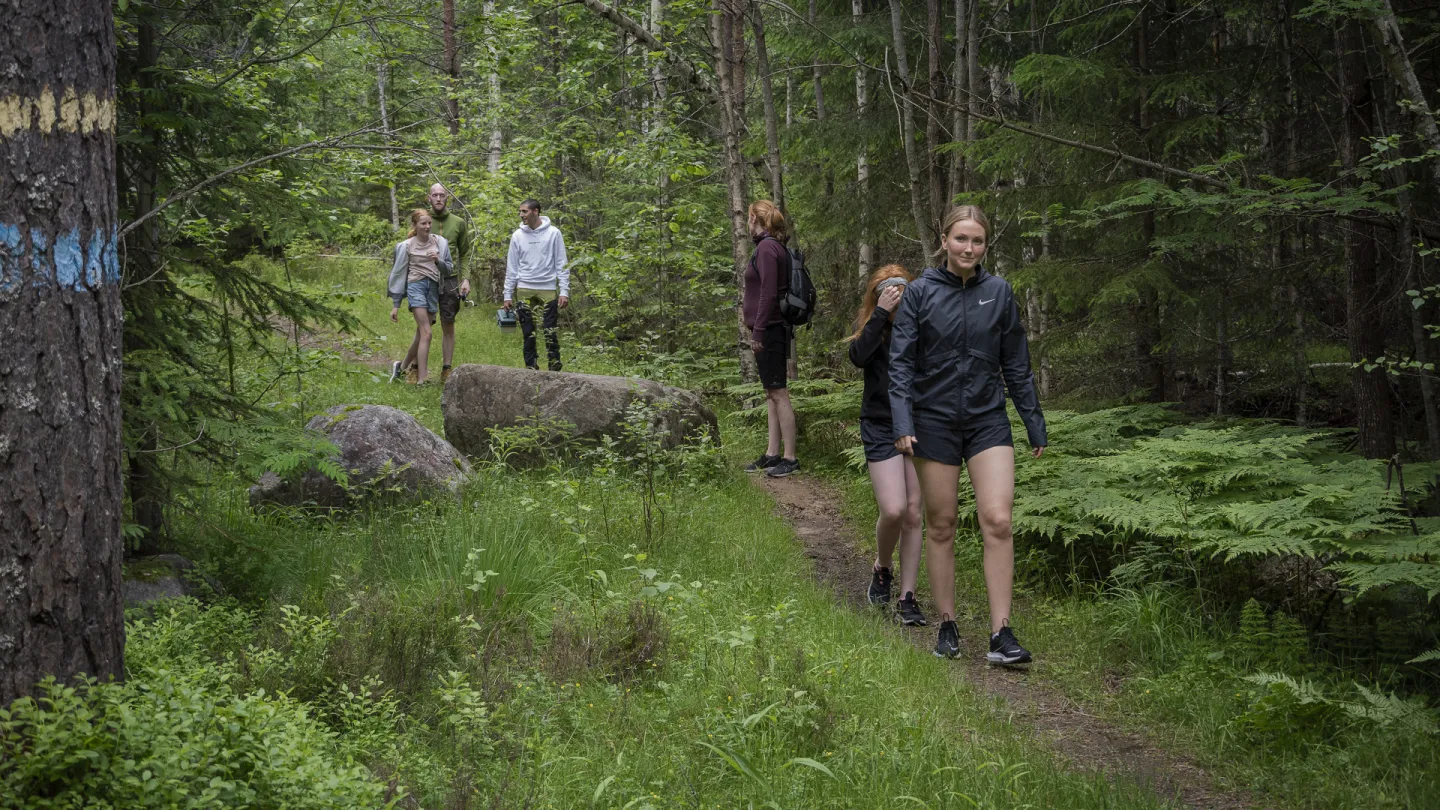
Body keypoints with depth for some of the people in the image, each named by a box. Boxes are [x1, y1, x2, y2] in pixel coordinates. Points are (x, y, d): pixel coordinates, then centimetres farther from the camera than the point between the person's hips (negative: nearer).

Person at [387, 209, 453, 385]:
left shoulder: (439, 242, 8)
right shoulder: (407, 246, 0)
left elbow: (449, 267, 12)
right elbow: (399, 273, 5)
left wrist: (438, 261, -12)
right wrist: (395, 305, 5)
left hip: (434, 288, 4)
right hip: (416, 286, -4)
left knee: (421, 334, 7)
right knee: (426, 333, -13)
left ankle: (402, 367, 25)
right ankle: (422, 379, -13)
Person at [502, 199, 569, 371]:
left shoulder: (553, 233, -2)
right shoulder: (518, 236, 5)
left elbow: (562, 264, -1)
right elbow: (512, 267, 8)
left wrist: (564, 291, -8)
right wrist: (508, 295, 5)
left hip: (548, 288, -2)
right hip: (524, 289, 2)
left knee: (551, 332, -4)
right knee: (528, 333, 3)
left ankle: (554, 368, 1)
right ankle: (531, 368, 9)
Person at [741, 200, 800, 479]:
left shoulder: (767, 247, -15)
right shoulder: (776, 247, 14)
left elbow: (769, 292, -21)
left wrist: (758, 329, -20)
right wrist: (748, 301, 24)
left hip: (769, 330, -11)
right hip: (773, 330, 11)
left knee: (778, 393, -8)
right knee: (771, 393, 13)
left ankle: (790, 458, -7)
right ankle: (772, 454, 18)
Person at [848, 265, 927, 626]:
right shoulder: (869, 323, 0)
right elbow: (858, 356, -22)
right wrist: (881, 314, -25)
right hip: (881, 427, -1)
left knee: (913, 514, 2)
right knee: (893, 511, -13)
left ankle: (907, 598, 10)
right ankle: (881, 569, 18)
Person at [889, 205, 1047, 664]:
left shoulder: (999, 293, 3)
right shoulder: (920, 293, -2)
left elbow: (1017, 364, 9)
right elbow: (901, 362, -4)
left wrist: (1035, 424, 10)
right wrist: (902, 424, -14)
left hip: (988, 420, 1)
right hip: (935, 421, -1)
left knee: (997, 520, -11)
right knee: (940, 526, 6)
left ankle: (1001, 635, -10)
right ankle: (947, 626, 17)